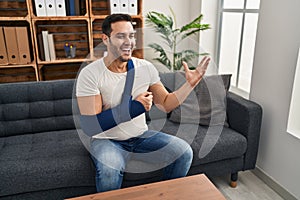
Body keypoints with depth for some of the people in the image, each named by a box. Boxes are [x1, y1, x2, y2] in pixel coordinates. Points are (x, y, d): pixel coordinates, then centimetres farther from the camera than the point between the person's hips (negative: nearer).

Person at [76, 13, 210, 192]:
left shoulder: (146, 67, -3)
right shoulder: (90, 74, -17)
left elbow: (166, 104, 2)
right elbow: (90, 126, -22)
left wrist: (190, 84, -13)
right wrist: (132, 107, -27)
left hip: (141, 135, 4)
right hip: (107, 140, -4)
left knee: (184, 152, -12)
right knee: (109, 169, -35)